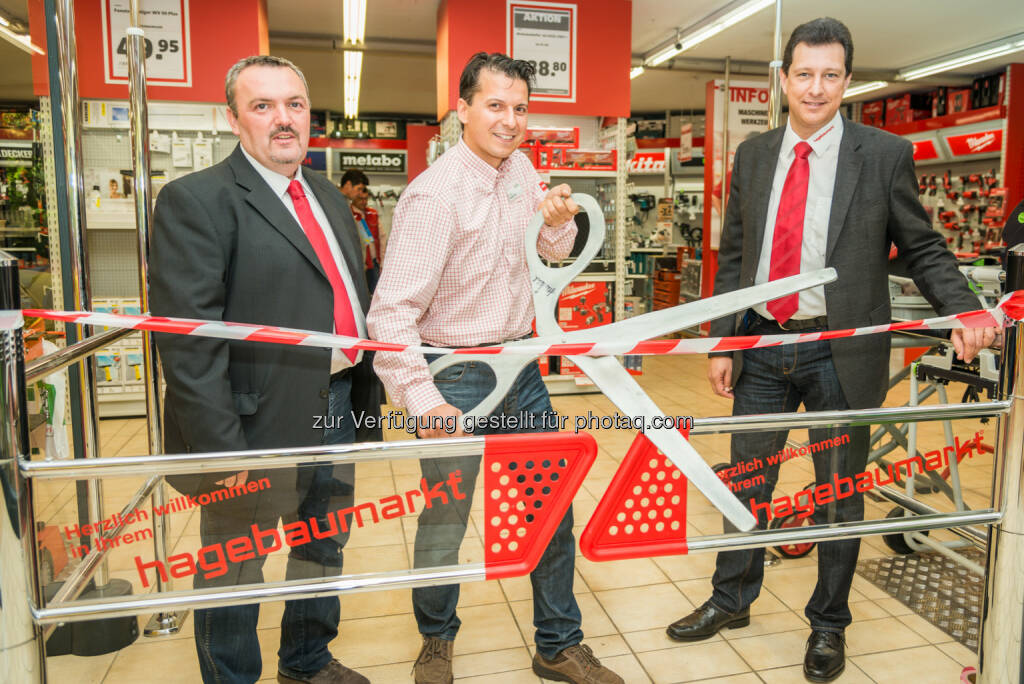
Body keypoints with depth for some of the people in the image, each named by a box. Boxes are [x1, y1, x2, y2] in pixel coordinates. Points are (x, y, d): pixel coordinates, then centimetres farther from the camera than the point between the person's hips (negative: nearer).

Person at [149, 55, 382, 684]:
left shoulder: (330, 199, 13)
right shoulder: (197, 200, -12)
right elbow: (189, 341, -18)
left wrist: (369, 391, 10)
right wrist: (219, 445, -21)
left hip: (337, 410, 8)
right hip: (257, 422, -7)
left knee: (324, 548, 23)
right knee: (235, 568, 13)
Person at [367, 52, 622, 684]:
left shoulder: (519, 169, 5)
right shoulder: (435, 194, -17)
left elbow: (556, 251, 19)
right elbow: (392, 311, -19)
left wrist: (559, 221, -3)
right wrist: (423, 400, -24)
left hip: (521, 365, 7)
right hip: (457, 377, -6)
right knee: (444, 523, 7)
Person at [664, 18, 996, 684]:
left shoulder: (885, 155, -3)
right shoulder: (753, 156, 6)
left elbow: (924, 249, 2)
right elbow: (733, 257, 8)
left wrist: (963, 310, -16)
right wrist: (721, 344, 5)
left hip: (839, 352, -2)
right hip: (761, 346, 3)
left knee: (839, 492, 11)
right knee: (747, 480, 15)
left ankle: (829, 625, 33)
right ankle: (731, 600, 36)